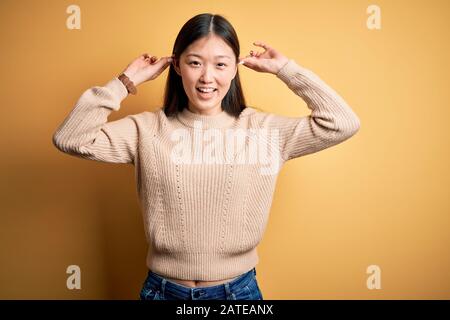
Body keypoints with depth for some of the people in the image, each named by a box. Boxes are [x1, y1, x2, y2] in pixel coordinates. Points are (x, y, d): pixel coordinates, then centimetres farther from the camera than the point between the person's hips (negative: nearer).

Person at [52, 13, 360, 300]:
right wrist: (128, 80, -12)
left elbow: (344, 124, -8)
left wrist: (285, 68, -6)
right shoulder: (148, 129, -6)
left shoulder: (263, 128, -6)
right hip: (163, 289, 0)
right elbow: (69, 139, -13)